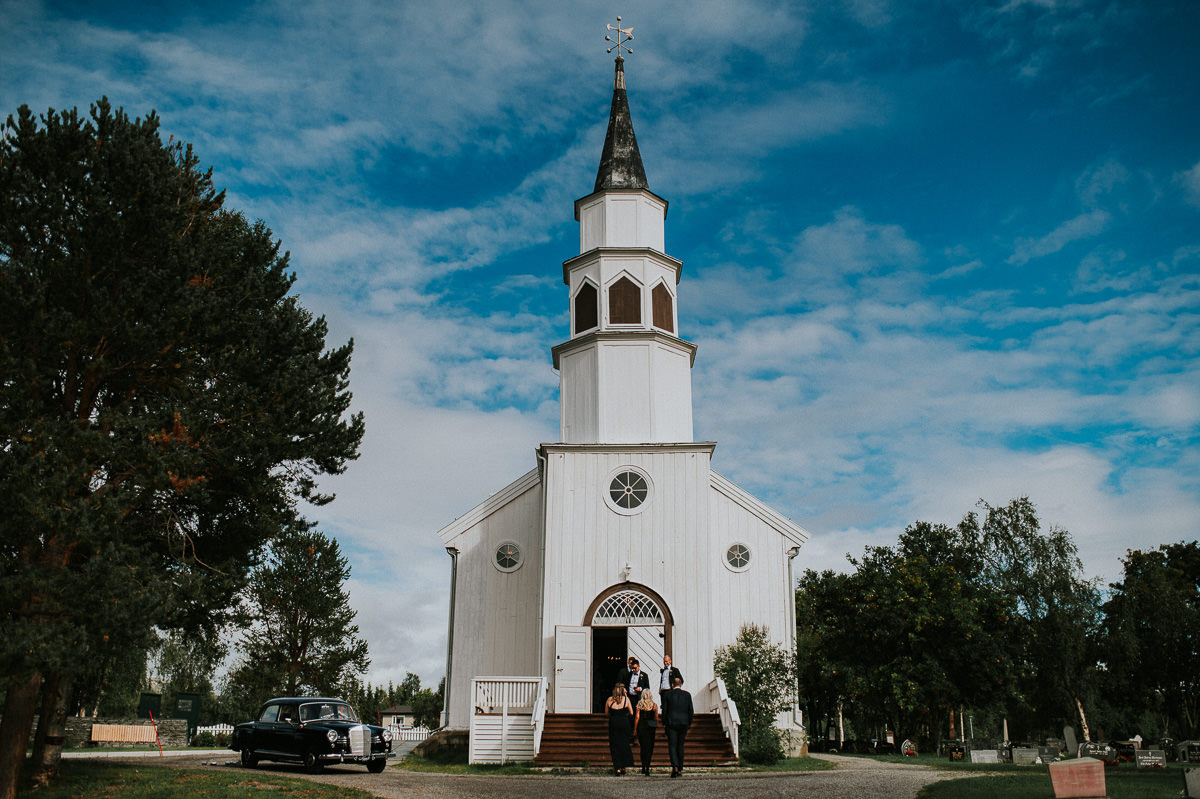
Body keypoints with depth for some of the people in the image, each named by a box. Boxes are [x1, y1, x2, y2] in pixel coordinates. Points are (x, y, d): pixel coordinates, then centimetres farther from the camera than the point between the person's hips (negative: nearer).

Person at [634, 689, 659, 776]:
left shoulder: (639, 704, -2)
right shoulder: (654, 705, 0)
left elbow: (637, 717, -3)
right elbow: (656, 718, 3)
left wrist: (635, 729, 4)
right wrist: (656, 729, 14)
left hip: (641, 726, 0)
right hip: (651, 728, 0)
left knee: (642, 747, 14)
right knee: (649, 748, 5)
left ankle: (643, 767, 13)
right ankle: (647, 768, -6)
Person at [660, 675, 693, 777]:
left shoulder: (667, 694, -2)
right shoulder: (687, 695, 3)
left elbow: (664, 710, -2)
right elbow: (691, 711, 3)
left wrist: (664, 723, 8)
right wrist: (689, 724, 13)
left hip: (671, 723, -2)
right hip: (683, 723, 2)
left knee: (672, 746, -2)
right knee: (680, 746, 13)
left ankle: (675, 766, -21)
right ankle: (680, 769, 14)